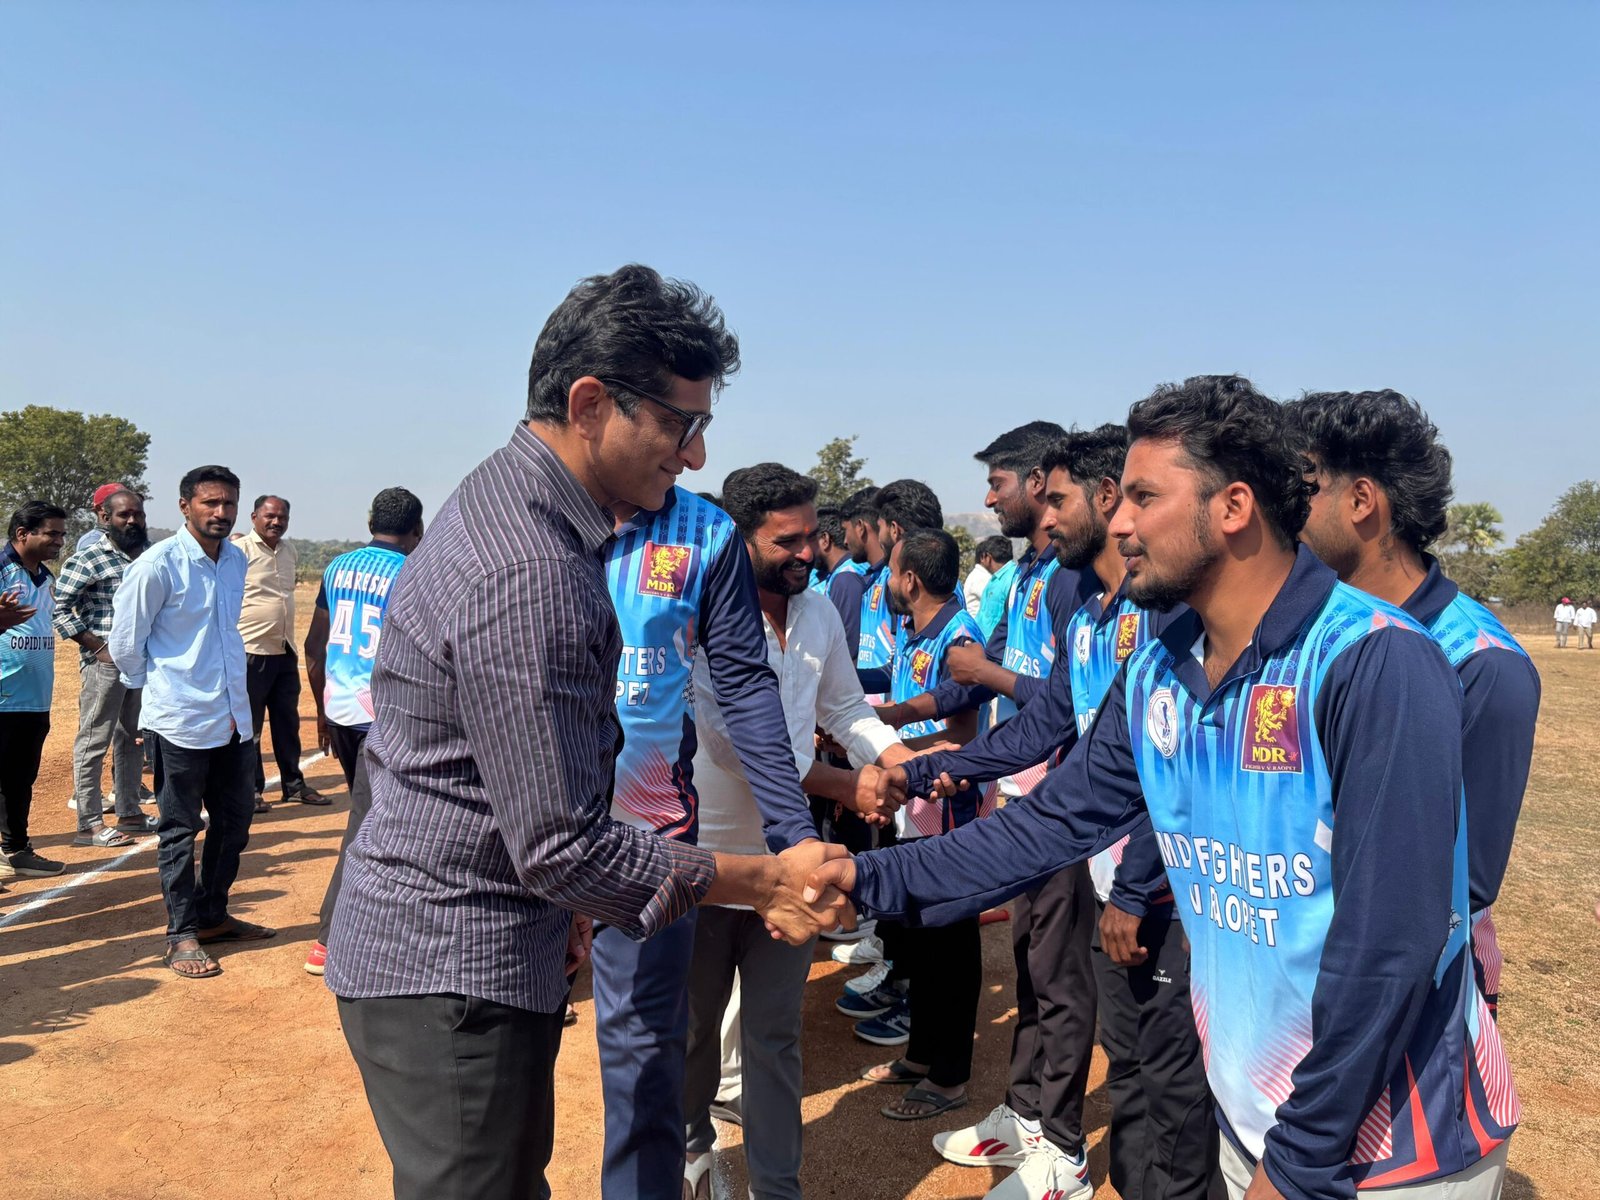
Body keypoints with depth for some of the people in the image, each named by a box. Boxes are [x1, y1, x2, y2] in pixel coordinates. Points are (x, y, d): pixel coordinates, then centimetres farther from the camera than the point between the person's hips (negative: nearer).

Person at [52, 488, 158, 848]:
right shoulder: (89, 559, -10)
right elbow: (59, 608, -11)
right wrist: (98, 646, -15)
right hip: (104, 662, -7)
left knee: (132, 740, 16)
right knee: (94, 742, -1)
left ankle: (129, 812, 27)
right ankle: (89, 824, 6)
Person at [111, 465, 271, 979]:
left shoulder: (237, 560, 7)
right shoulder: (157, 565, -15)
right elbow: (125, 644, -8)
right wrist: (160, 687, 4)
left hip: (234, 718, 7)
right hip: (181, 721, -7)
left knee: (234, 823, 15)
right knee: (179, 831, 5)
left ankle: (213, 916, 31)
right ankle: (182, 934, 17)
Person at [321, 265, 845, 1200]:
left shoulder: (509, 502, 7)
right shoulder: (528, 573, -27)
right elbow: (562, 846, -25)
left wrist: (563, 914, 20)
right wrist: (765, 883, -16)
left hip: (485, 949, 10)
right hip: (452, 975, -10)